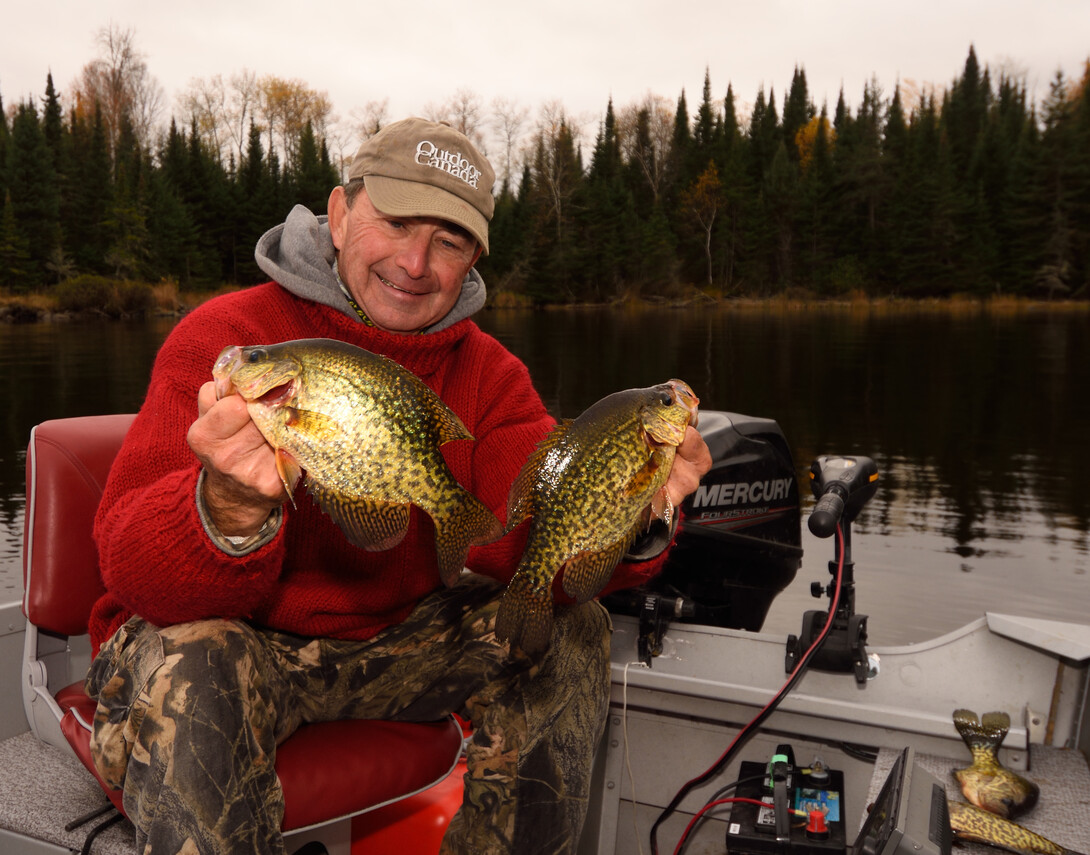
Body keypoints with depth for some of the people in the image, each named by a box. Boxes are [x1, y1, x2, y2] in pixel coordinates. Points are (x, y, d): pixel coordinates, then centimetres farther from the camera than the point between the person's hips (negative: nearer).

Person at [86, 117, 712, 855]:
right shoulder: (224, 337, -17)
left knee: (570, 633, -8)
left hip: (392, 639, 5)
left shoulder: (487, 371, -3)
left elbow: (529, 540, -17)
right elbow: (135, 569, -26)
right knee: (189, 681, -36)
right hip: (223, 635, -4)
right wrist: (233, 511, -49)